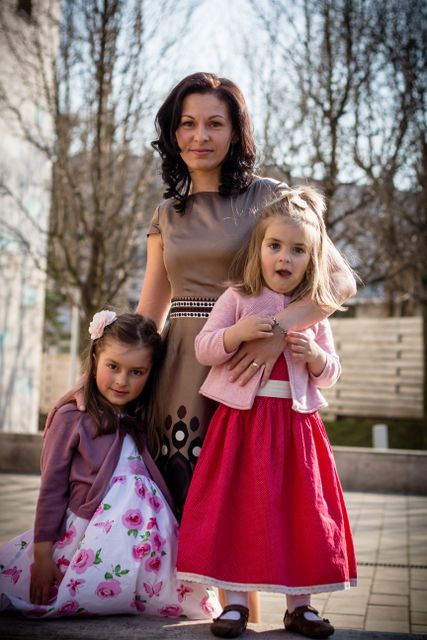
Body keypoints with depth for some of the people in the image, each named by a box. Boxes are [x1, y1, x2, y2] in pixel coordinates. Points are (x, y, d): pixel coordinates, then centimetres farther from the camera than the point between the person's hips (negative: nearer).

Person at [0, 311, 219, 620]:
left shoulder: (145, 421, 10)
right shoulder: (73, 418, -3)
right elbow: (52, 487, -3)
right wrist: (43, 553, -5)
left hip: (133, 534, 2)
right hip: (79, 529, -2)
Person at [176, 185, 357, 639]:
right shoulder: (236, 299, 2)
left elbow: (330, 375, 12)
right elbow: (203, 349, -2)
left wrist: (314, 355, -9)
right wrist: (238, 333, -18)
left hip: (295, 423, 2)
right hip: (242, 418, -2)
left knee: (300, 509, 4)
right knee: (236, 506, -1)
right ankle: (235, 601, 12)